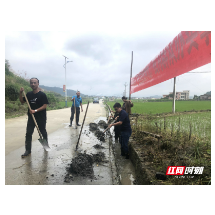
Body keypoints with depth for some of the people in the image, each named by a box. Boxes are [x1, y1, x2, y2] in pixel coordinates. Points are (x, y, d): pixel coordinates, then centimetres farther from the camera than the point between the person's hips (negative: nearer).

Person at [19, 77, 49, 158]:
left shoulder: (42, 95, -10)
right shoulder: (29, 94, 6)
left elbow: (45, 106, -14)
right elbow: (22, 102, 15)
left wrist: (35, 110, -23)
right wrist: (20, 93, 1)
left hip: (41, 118, -4)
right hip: (31, 117, 5)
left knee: (43, 132, 11)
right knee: (28, 133, 1)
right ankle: (28, 150, 10)